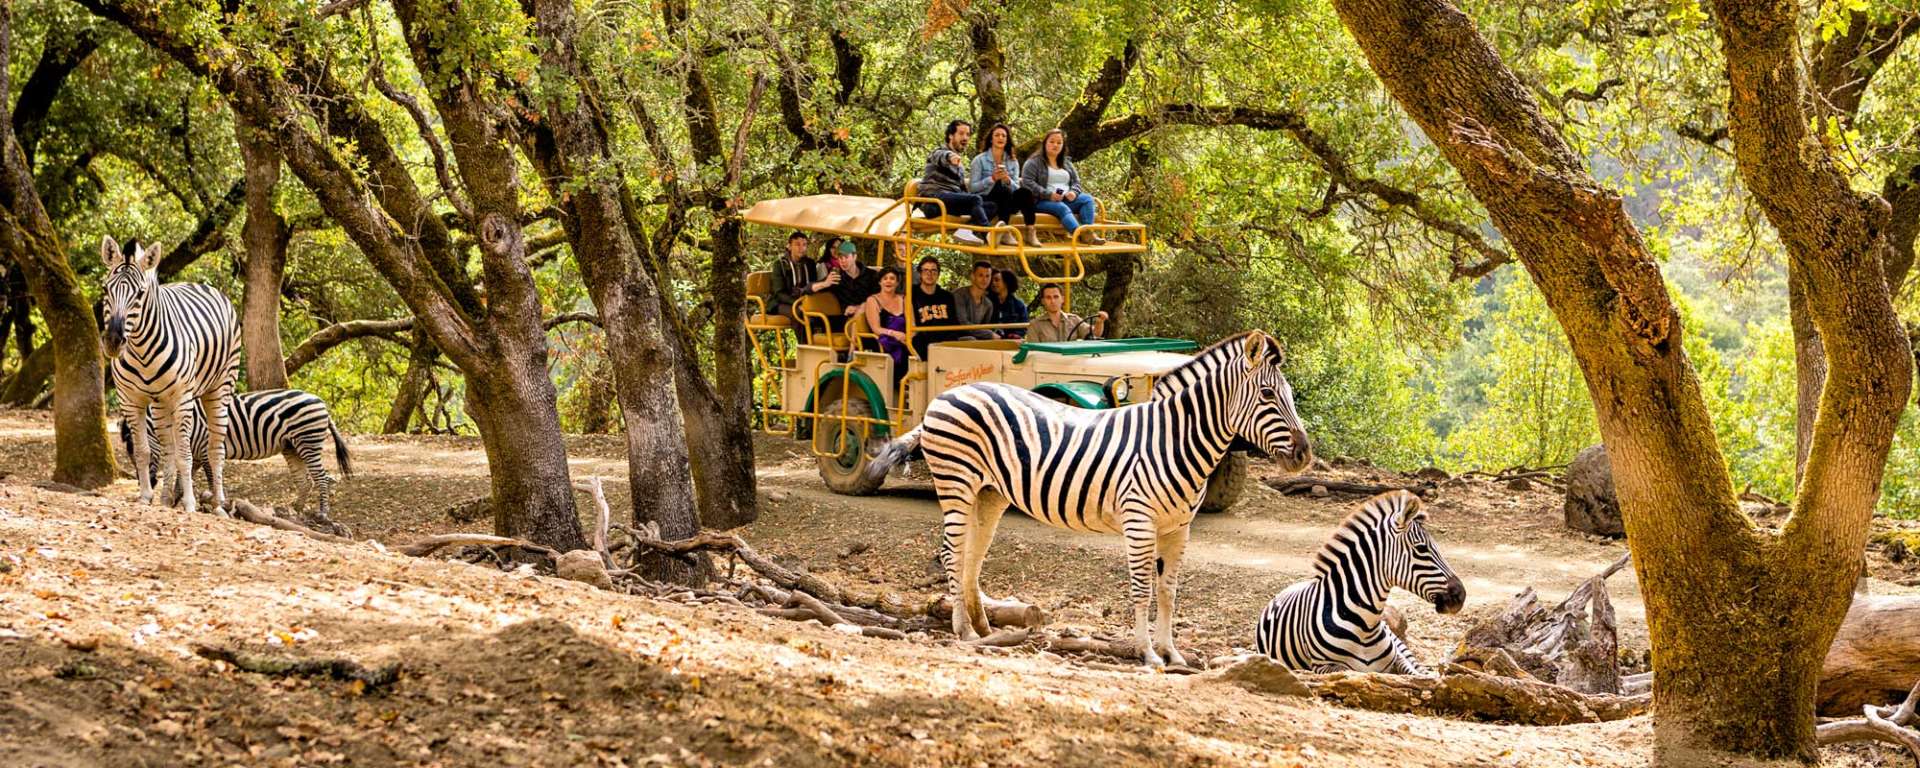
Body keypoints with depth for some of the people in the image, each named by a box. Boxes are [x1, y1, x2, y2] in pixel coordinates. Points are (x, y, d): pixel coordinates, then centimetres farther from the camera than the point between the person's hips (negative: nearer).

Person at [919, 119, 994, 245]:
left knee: (991, 207, -13)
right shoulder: (940, 152, 4)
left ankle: (965, 230, -35)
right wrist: (950, 156, -49)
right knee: (975, 199, -29)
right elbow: (942, 156, -23)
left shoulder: (960, 163, 30)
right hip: (934, 198, -7)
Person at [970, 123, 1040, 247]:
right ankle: (1005, 234, -40)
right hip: (986, 202, -3)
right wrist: (992, 179, -17)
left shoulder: (1013, 162, 15)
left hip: (1007, 202, 3)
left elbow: (1016, 188, 5)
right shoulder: (980, 160, 3)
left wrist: (1008, 181, -16)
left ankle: (1030, 232, -36)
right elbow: (972, 187, -6)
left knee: (1024, 192, -27)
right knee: (1003, 190, -35)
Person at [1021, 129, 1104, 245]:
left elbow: (1076, 182, 20)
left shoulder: (1067, 163, 24)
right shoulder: (1034, 162, 4)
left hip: (1066, 200, 6)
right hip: (1042, 202, -6)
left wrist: (1073, 192, -7)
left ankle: (1088, 232, -41)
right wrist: (1048, 195, -19)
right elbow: (1027, 183, -9)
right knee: (1062, 208, -37)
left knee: (1087, 199, -20)